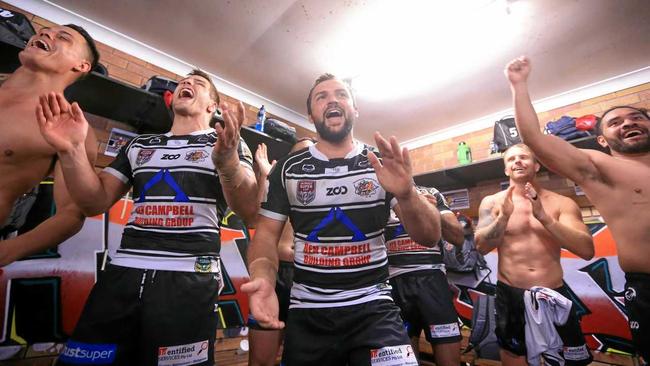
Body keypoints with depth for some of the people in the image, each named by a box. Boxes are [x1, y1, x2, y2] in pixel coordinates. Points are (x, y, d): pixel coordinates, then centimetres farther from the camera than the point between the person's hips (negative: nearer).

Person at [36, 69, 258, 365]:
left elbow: (249, 211, -11)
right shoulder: (138, 146, 18)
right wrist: (71, 150, -2)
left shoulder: (227, 143, 3)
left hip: (189, 280, -4)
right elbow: (95, 203, 14)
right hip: (122, 274, 5)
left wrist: (228, 161, -30)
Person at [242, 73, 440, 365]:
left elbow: (430, 237, -6)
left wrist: (406, 194, -27)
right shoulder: (287, 170, -1)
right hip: (307, 313, 2)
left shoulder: (384, 165, -2)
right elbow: (267, 234, 0)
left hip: (373, 309, 0)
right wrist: (263, 278, -21)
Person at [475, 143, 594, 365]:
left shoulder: (562, 203, 2)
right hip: (510, 296, -1)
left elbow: (587, 251, -10)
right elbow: (481, 247, -11)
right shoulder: (492, 202, -1)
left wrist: (543, 216, -22)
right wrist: (504, 216, -24)